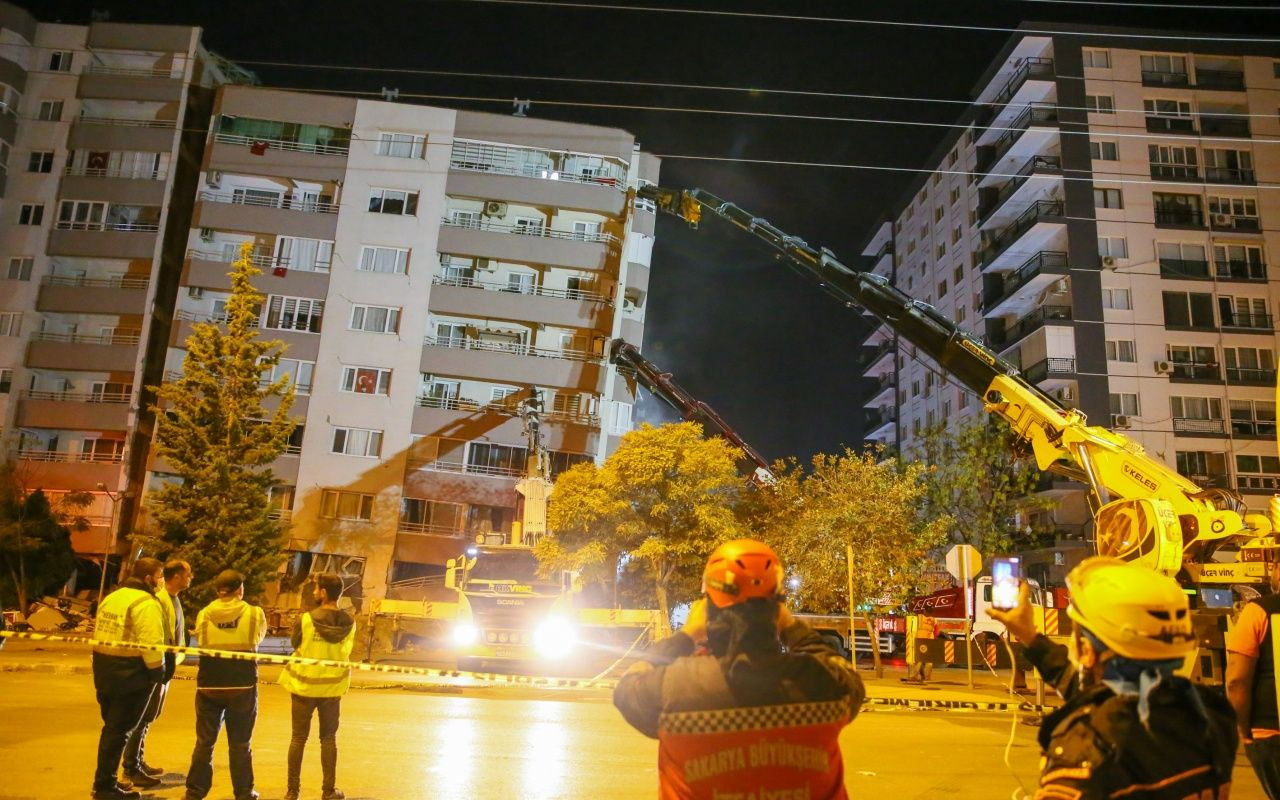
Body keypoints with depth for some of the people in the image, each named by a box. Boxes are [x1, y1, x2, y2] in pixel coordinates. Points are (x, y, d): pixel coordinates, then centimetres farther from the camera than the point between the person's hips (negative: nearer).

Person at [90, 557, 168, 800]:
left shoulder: (111, 597, 13)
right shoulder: (147, 603, -17)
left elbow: (100, 632, 14)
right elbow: (151, 643, -23)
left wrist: (107, 663, 17)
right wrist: (158, 670, -10)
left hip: (103, 667, 9)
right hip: (131, 672, -9)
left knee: (112, 726, 20)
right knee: (119, 729, 1)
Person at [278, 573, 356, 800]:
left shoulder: (306, 619, -18)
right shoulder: (349, 623, -9)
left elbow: (295, 645, -2)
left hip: (304, 685, -2)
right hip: (333, 686, 2)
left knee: (299, 738, 12)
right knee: (328, 738, 13)